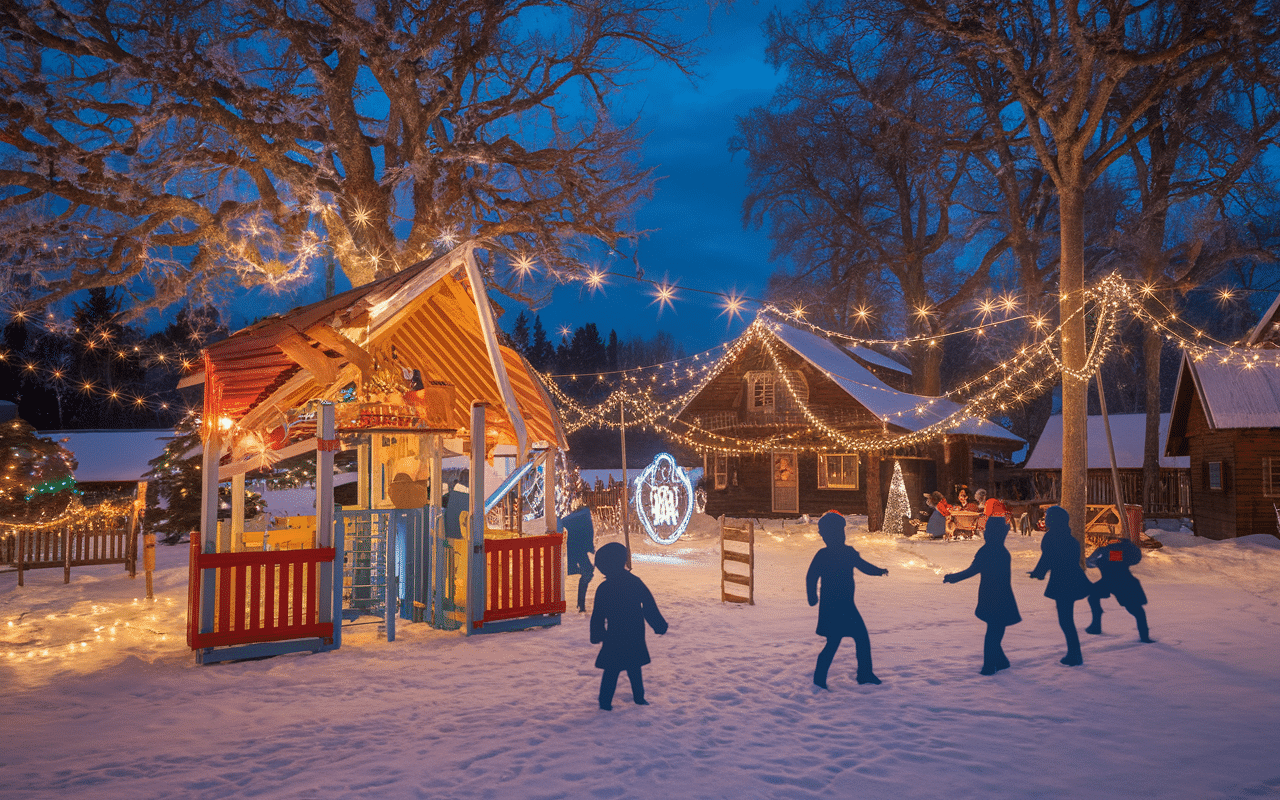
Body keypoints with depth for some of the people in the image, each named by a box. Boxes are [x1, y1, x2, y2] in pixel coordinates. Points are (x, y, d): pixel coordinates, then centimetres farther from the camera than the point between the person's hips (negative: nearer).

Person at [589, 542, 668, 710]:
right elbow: (650, 607, -1)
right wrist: (659, 626, 5)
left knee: (611, 670, 6)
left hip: (613, 638, -2)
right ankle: (639, 697, 23)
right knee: (634, 668, 17)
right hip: (635, 636, 2)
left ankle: (605, 702, 4)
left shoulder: (603, 589, -8)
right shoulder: (635, 582, -5)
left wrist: (597, 635, 10)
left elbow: (598, 616, -1)